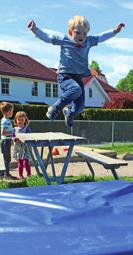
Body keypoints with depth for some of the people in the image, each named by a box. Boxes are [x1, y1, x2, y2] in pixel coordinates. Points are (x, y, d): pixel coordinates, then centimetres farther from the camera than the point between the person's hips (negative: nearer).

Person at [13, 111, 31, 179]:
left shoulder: (27, 128, -4)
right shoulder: (15, 129, 7)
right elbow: (13, 137, 9)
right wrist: (15, 138, -12)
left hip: (25, 147, -4)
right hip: (18, 148, 4)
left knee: (26, 162, -8)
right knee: (20, 162, 10)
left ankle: (29, 174, 8)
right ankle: (20, 175, 18)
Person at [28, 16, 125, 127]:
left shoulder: (89, 41, 8)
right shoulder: (64, 40, -3)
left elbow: (101, 37, 22)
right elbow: (47, 37, 0)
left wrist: (114, 31, 19)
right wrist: (35, 30, -10)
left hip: (79, 77, 5)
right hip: (65, 76, -5)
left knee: (80, 106, 3)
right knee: (76, 89, -36)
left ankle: (69, 113, 41)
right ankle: (55, 108, -17)